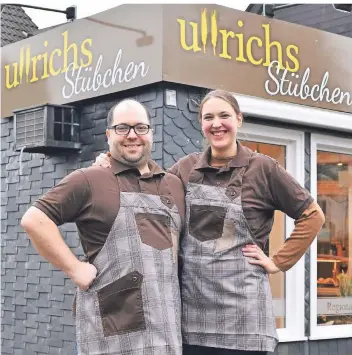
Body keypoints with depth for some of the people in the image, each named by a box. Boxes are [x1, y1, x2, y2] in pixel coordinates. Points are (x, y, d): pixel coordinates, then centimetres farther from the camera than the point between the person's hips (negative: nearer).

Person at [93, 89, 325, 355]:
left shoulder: (263, 168, -1)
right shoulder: (186, 168, 9)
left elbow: (312, 216, 2)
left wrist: (279, 262, -3)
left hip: (241, 305, -3)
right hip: (191, 305, 4)